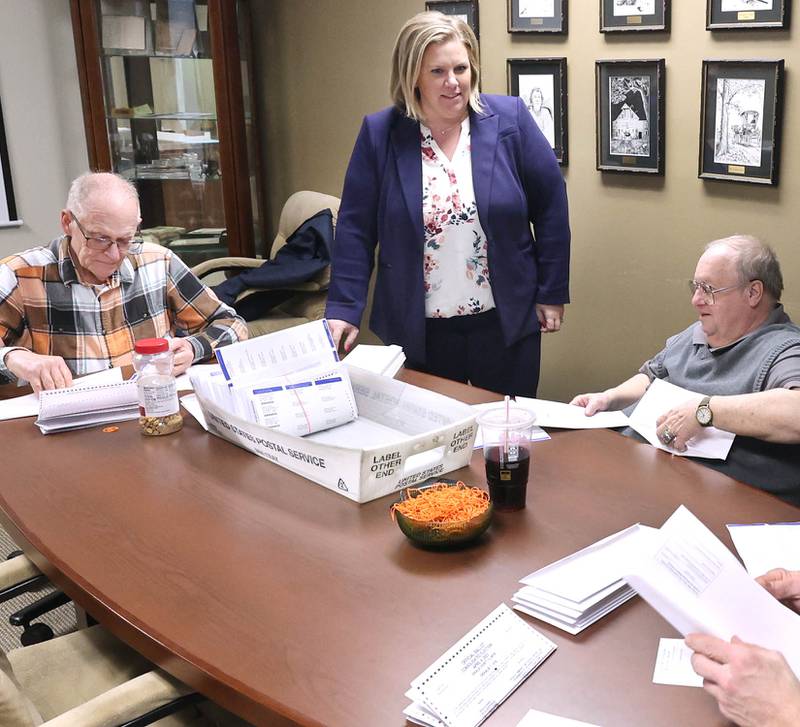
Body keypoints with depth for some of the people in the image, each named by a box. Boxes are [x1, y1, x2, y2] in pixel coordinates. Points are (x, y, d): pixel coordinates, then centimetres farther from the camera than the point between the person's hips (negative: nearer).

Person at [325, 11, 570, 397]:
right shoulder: (379, 133, -4)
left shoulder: (510, 120, -5)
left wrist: (551, 293, -1)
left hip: (506, 321, 0)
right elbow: (355, 227, -2)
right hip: (417, 329, 0)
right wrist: (344, 309, -9)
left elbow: (550, 207, -1)